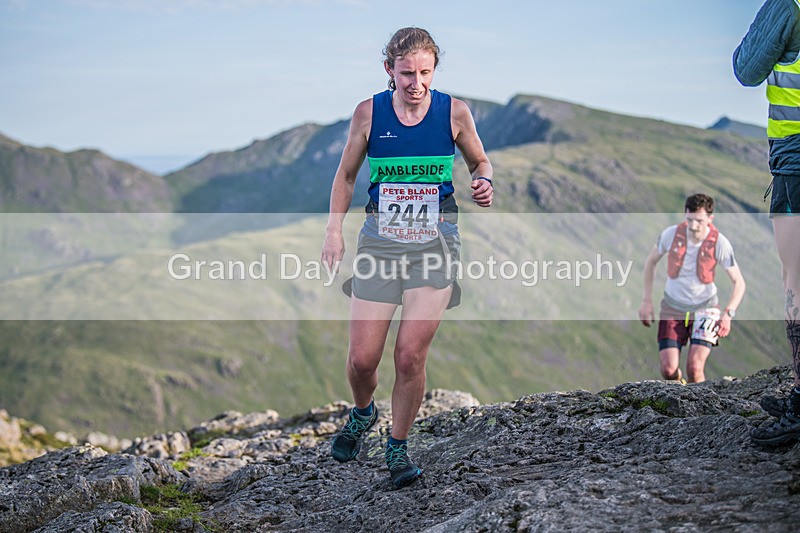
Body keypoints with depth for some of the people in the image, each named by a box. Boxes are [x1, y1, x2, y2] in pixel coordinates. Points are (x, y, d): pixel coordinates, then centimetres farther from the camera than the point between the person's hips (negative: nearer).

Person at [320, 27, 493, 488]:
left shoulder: (454, 112, -2)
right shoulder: (369, 112, -1)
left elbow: (480, 161, 14)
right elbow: (346, 175, 11)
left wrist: (484, 183, -8)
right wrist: (335, 230, 3)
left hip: (435, 242, -1)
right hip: (380, 241, 1)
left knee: (411, 355, -9)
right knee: (362, 359, -1)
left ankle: (398, 446, 12)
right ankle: (363, 413, 33)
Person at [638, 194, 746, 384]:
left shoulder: (719, 243, -18)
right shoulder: (671, 233, -14)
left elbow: (739, 282, -11)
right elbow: (651, 261, 4)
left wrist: (728, 314, -26)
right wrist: (646, 301, 2)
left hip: (705, 308, -1)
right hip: (673, 307, 1)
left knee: (694, 369, -18)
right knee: (669, 370, -8)